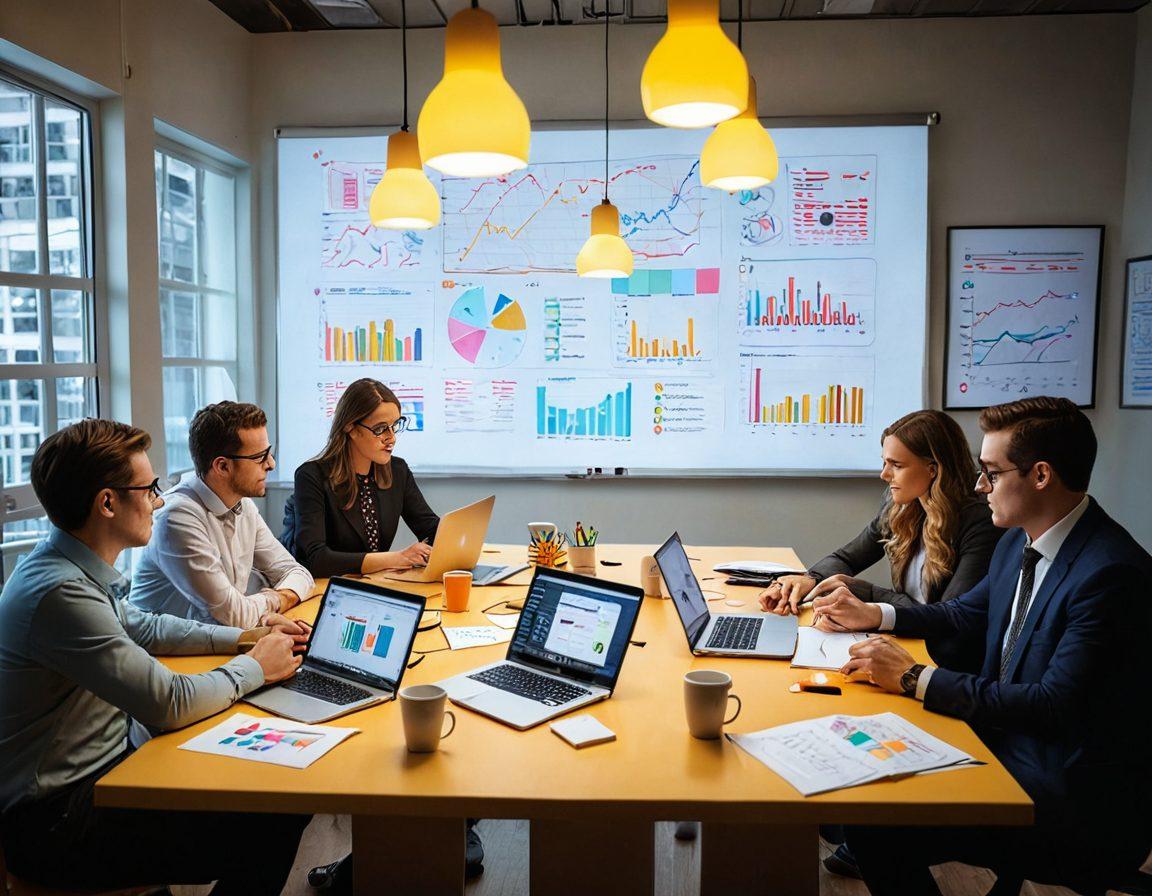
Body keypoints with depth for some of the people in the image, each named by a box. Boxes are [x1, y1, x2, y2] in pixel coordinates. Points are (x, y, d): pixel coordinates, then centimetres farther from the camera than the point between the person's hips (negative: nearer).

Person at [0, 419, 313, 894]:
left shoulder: (74, 570, 3)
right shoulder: (61, 593, -27)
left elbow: (140, 626, 21)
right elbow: (171, 704, -26)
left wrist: (244, 638, 12)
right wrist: (256, 666, -9)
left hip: (103, 764, 9)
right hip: (56, 821, -9)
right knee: (274, 825, -16)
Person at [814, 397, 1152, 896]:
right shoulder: (1019, 542, 4)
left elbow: (1054, 705, -27)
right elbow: (966, 614, 21)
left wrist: (914, 678, -24)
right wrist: (873, 616, 9)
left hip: (1078, 799, -8)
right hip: (1006, 744, 8)